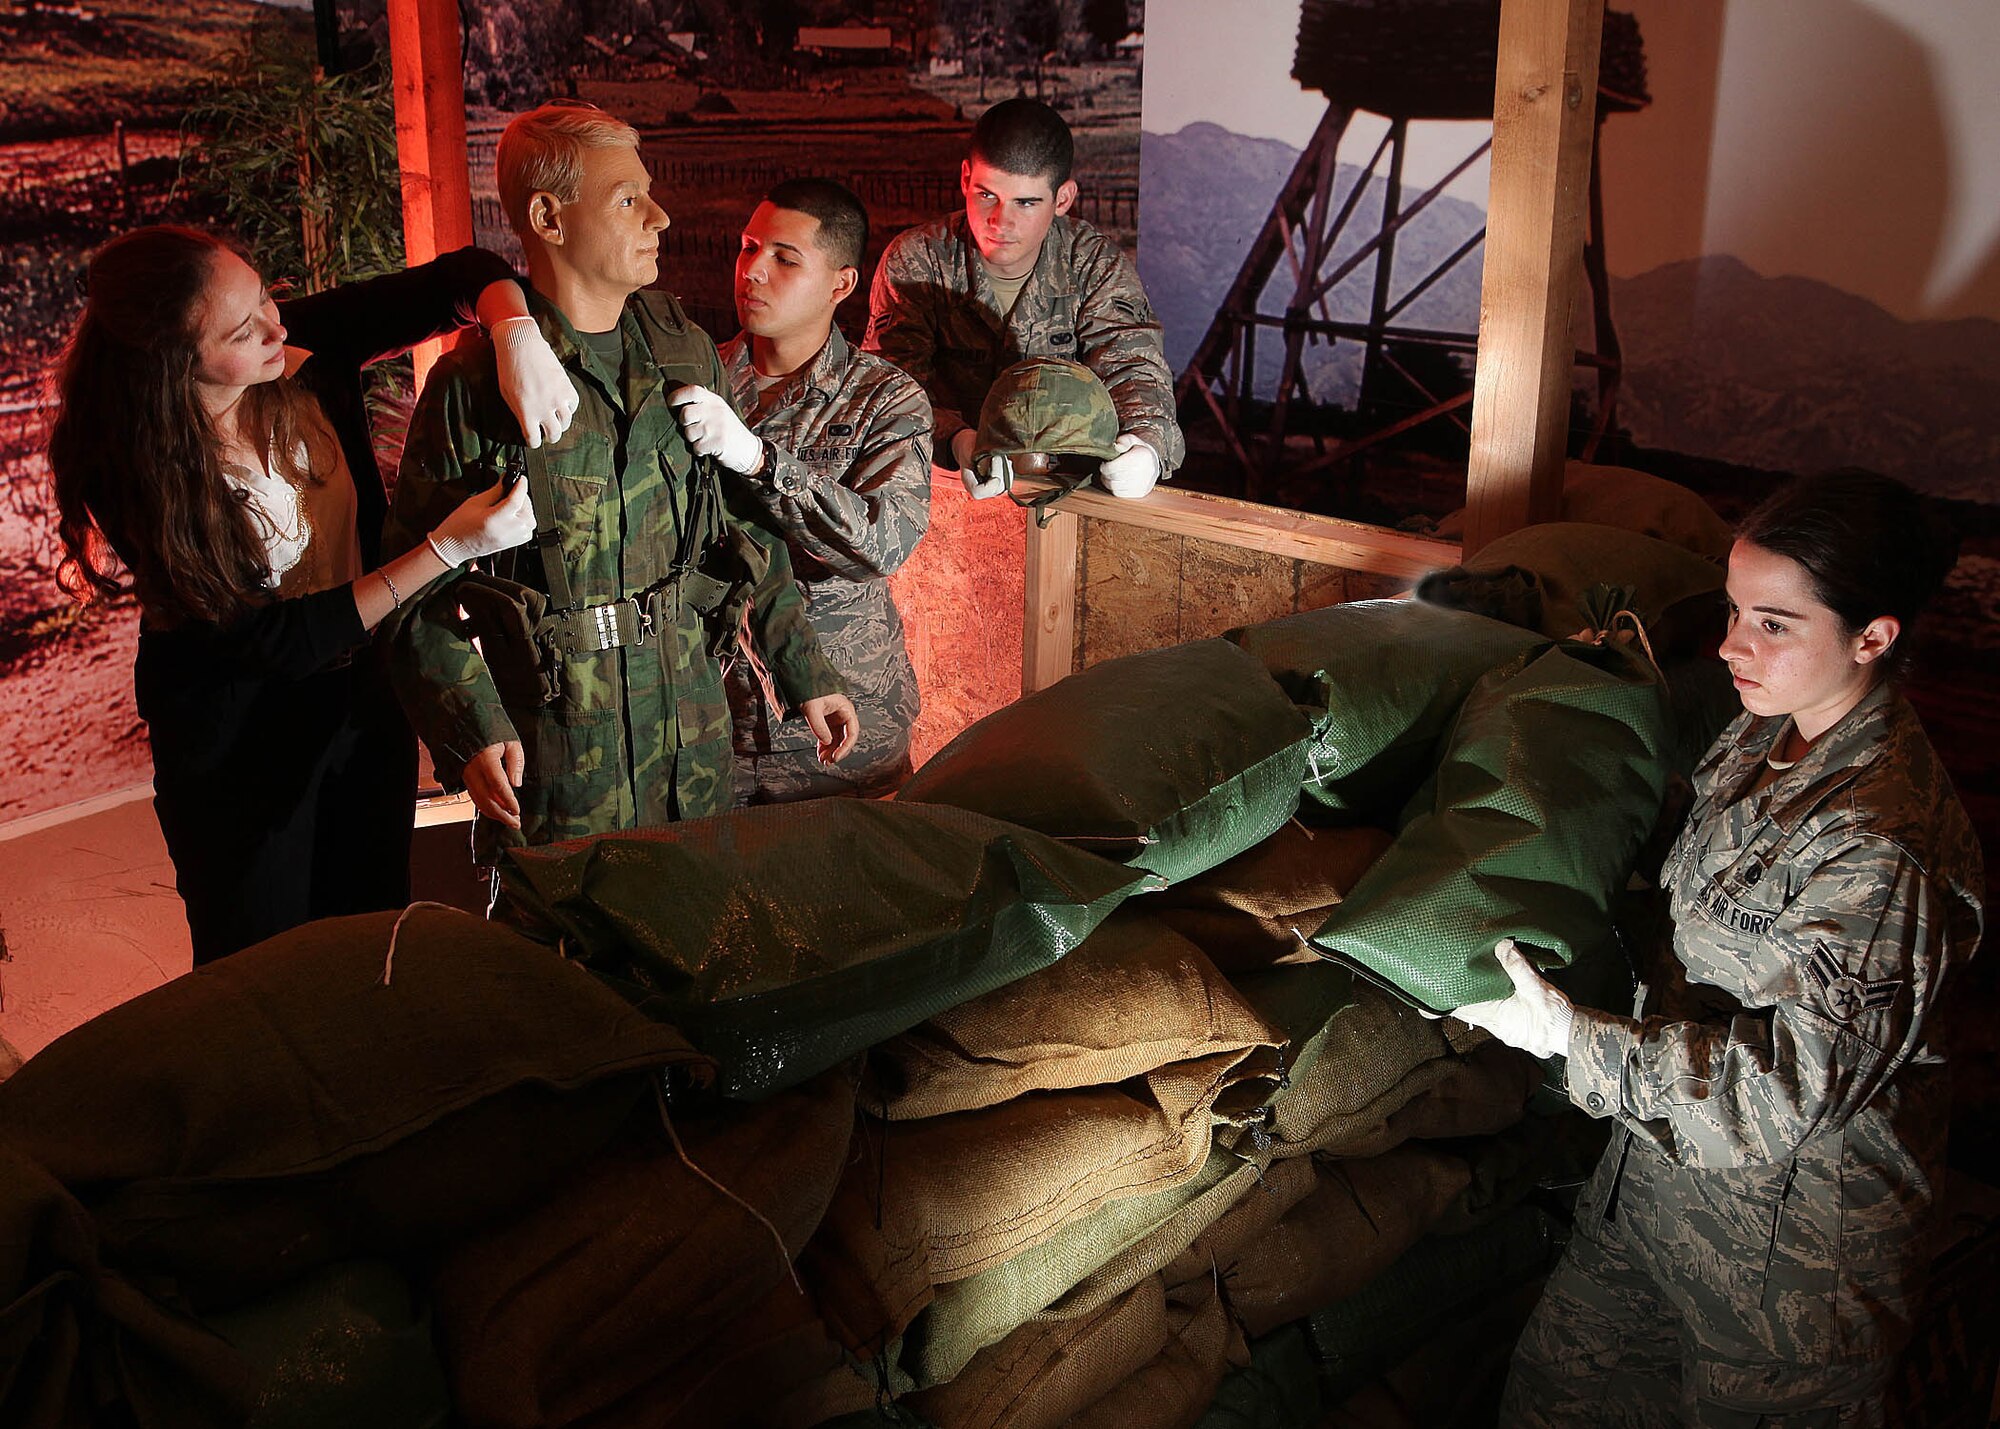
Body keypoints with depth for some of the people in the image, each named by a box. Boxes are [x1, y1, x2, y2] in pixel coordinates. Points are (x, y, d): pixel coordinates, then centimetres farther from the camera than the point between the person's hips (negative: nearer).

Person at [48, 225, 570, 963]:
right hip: (241, 746, -4)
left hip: (365, 698, 4)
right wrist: (447, 548, -31)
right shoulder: (140, 476, -28)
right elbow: (279, 640, -26)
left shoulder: (302, 349, -17)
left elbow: (463, 275, -10)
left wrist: (519, 337, -33)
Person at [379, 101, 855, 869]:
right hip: (551, 750, -5)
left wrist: (804, 674, 12)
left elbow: (746, 525, 13)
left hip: (693, 735, 5)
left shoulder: (685, 352, 6)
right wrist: (472, 729, -19)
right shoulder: (473, 386, -10)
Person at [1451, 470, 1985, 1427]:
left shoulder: (1880, 844, -29)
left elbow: (1791, 1087, -28)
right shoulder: (1763, 736, -1)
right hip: (1670, 1148, 8)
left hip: (1791, 1226, -8)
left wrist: (1571, 1035, -25)